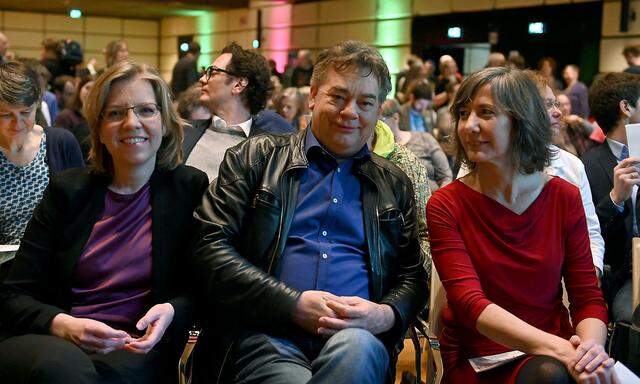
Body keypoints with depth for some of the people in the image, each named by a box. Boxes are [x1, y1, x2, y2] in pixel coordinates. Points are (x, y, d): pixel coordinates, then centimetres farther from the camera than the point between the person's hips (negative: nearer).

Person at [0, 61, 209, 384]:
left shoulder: (191, 188, 4)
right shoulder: (68, 190, 8)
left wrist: (172, 311, -17)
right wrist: (63, 325, -18)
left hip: (137, 349, -1)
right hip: (52, 342, 1)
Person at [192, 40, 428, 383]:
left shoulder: (395, 185, 20)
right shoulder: (255, 158, 11)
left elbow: (413, 277, 18)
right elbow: (209, 247, 1)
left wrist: (386, 314, -7)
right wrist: (293, 303, -10)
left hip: (357, 335, 2)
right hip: (266, 333, -2)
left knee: (357, 347, -35)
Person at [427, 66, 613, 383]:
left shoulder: (564, 198, 3)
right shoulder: (445, 205, -5)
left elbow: (588, 298, 2)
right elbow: (469, 303, -15)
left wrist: (590, 346, -22)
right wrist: (559, 349, -28)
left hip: (552, 354, 3)